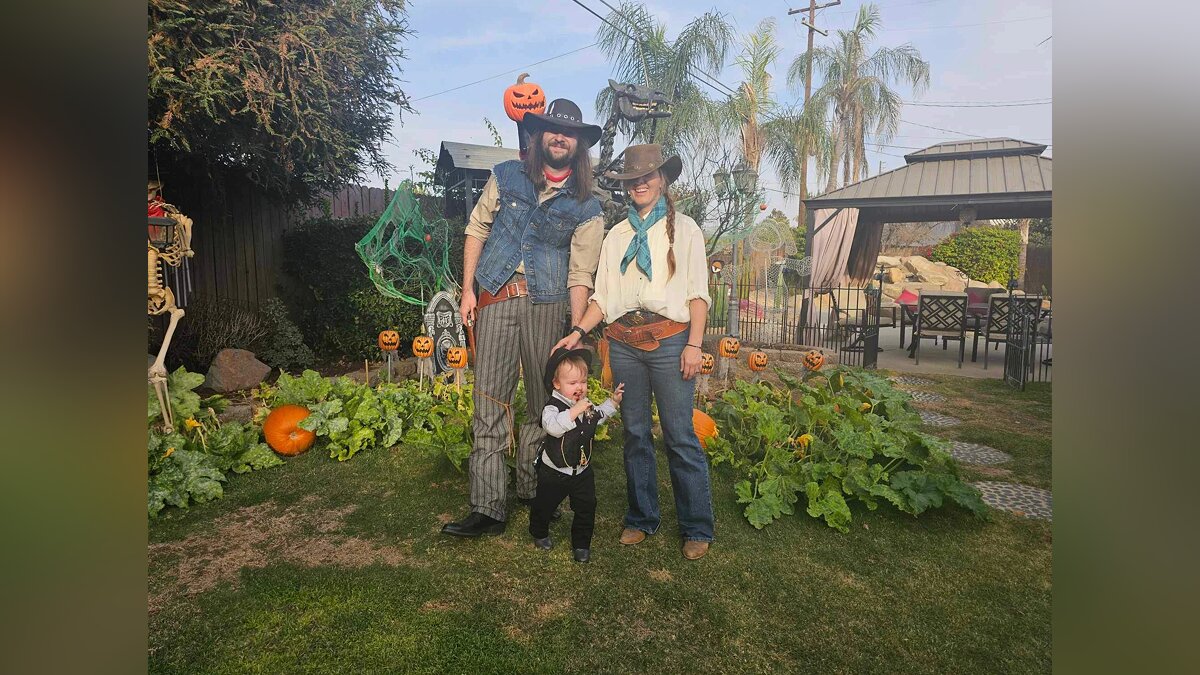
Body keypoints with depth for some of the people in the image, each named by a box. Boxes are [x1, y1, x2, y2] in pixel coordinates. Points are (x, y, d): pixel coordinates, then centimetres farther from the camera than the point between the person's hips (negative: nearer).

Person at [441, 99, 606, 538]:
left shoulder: (586, 209, 6)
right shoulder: (506, 177, 10)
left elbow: (580, 275, 2)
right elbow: (477, 231, 12)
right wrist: (468, 290, 4)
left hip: (546, 306, 0)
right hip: (495, 302, 0)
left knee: (545, 402, 6)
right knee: (490, 403, -4)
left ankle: (532, 489, 25)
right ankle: (488, 507, 1)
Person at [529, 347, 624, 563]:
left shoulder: (586, 405, 0)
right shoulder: (552, 407, -23)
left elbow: (598, 417, 21)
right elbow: (552, 427, -43)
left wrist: (612, 401, 12)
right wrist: (573, 412, -46)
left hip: (582, 470, 5)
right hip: (554, 471, -5)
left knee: (586, 507, 7)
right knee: (544, 505, 15)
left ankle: (581, 544, 26)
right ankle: (539, 533, 43)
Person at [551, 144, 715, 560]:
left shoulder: (683, 228, 8)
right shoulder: (617, 235, 18)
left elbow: (698, 291, 1)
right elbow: (603, 295, 14)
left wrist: (694, 345, -9)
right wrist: (579, 331, 0)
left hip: (668, 339, -4)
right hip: (623, 342, 4)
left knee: (681, 437, -3)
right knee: (635, 435, 10)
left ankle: (697, 529, 10)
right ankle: (641, 518, 23)